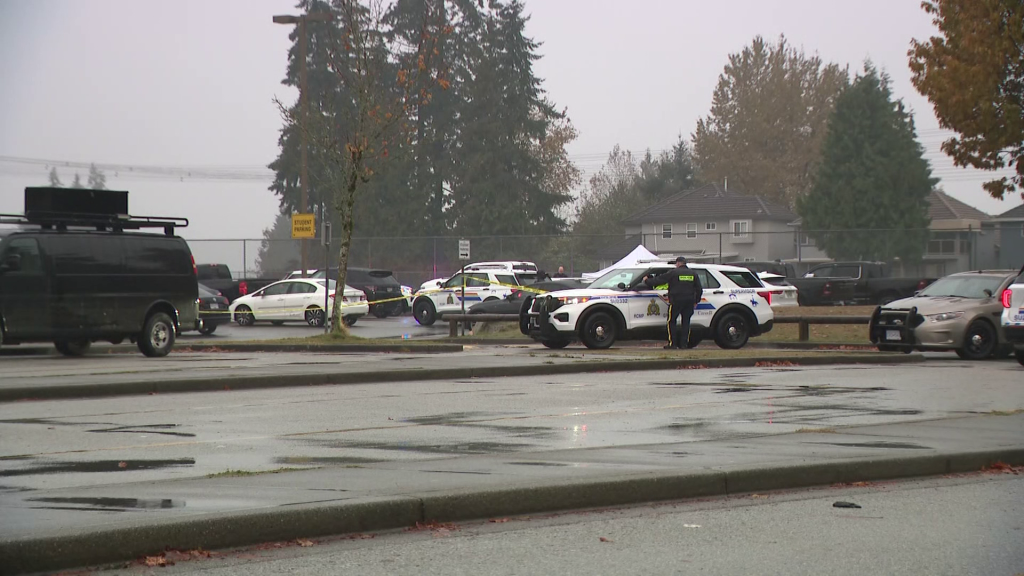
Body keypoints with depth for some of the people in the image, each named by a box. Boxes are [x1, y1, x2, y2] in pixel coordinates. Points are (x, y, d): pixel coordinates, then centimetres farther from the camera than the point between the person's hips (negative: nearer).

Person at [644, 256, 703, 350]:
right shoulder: (693, 274, 10)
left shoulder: (673, 273, -5)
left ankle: (672, 343, -3)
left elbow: (658, 280, -1)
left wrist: (647, 281, 14)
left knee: (671, 322, 4)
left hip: (676, 301, -5)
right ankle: (683, 344, 6)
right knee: (685, 322, 9)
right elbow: (699, 289, 14)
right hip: (689, 302, 5)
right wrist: (696, 301, 24)